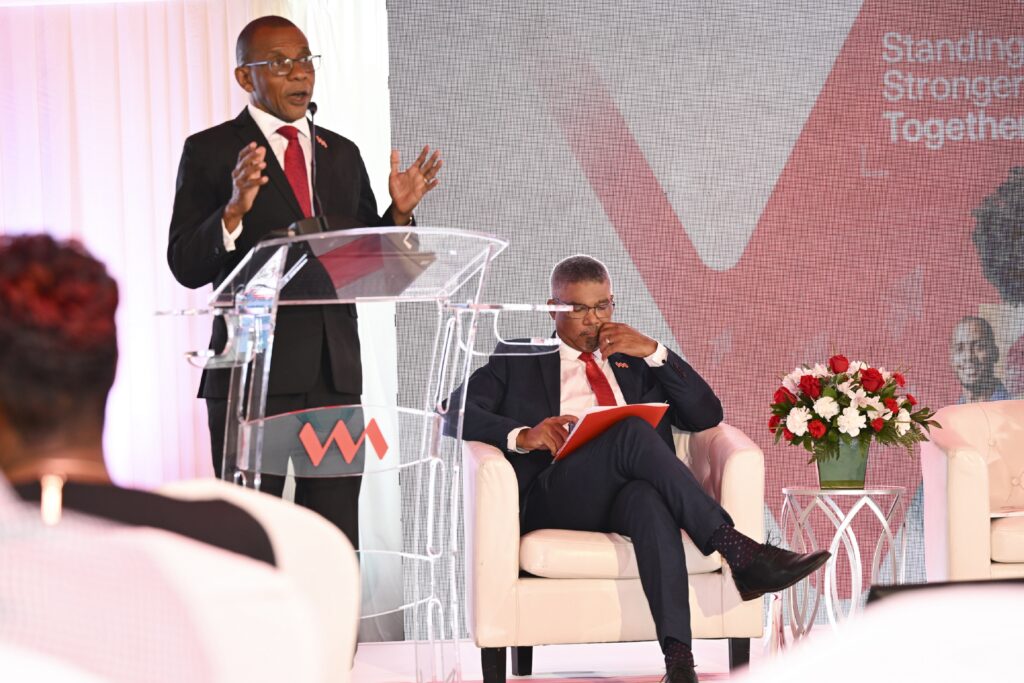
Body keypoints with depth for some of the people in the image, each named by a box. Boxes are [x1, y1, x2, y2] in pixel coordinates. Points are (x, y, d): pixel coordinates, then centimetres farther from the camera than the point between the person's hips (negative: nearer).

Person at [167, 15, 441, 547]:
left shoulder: (342, 155, 16)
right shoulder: (211, 151, 1)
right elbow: (186, 267, -7)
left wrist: (399, 212, -1)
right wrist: (234, 210, -23)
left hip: (336, 369, 5)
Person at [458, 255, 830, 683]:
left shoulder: (637, 362, 30)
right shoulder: (516, 360, 22)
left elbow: (706, 416, 18)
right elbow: (456, 411, 5)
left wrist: (655, 353, 6)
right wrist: (521, 435, -14)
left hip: (629, 495, 2)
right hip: (554, 499, -2)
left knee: (647, 497, -39)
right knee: (632, 430, -33)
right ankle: (738, 553, -42)